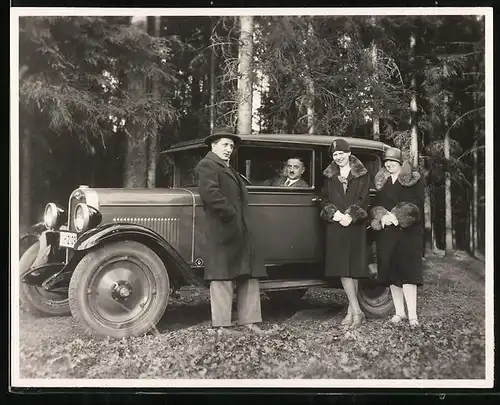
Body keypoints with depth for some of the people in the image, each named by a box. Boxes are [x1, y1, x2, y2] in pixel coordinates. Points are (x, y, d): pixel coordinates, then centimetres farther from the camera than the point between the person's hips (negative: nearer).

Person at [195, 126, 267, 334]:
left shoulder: (228, 168, 26)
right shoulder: (207, 164, -5)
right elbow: (209, 192, -21)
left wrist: (239, 216, 6)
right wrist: (230, 213, -17)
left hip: (239, 230, 10)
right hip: (221, 230, -10)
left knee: (248, 276, 9)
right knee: (222, 277, -6)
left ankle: (248, 320, 15)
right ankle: (221, 325, 0)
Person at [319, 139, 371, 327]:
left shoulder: (362, 174, 5)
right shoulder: (329, 175, 14)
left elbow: (363, 199, -2)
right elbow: (325, 199, 9)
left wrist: (350, 216, -15)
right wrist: (334, 213, -9)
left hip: (356, 226, -2)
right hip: (336, 226, 2)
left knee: (354, 269, -3)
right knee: (342, 268, -7)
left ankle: (351, 310, 1)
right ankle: (357, 311, -5)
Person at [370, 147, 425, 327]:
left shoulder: (414, 180, 3)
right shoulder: (381, 182, 16)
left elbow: (416, 205, -7)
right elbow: (376, 204, 11)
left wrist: (396, 216, -16)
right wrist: (382, 216, -10)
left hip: (408, 231, -4)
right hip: (386, 233, 4)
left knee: (407, 271, -10)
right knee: (391, 272, 4)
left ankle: (412, 315, -9)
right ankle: (399, 312, 13)